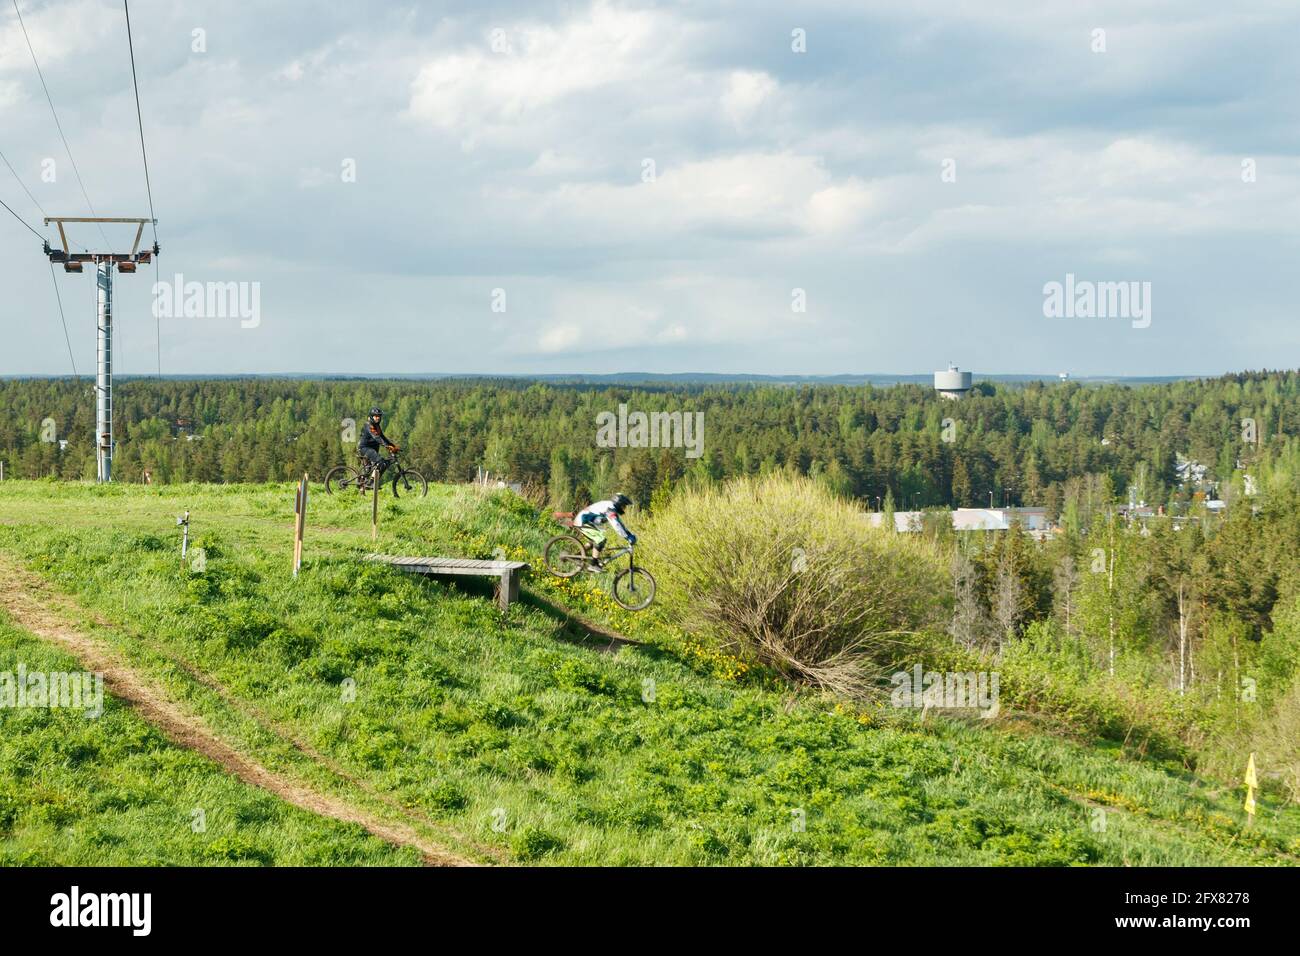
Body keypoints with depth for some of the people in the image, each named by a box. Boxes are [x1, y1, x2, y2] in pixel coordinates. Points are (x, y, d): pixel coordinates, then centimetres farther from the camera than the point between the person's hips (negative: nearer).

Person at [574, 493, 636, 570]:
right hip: (582, 522, -10)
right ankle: (594, 565, -10)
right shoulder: (610, 509, -19)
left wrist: (631, 535, 12)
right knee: (601, 540, -15)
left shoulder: (613, 509, 12)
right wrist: (628, 538, -27)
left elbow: (619, 523, 18)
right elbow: (617, 526, -27)